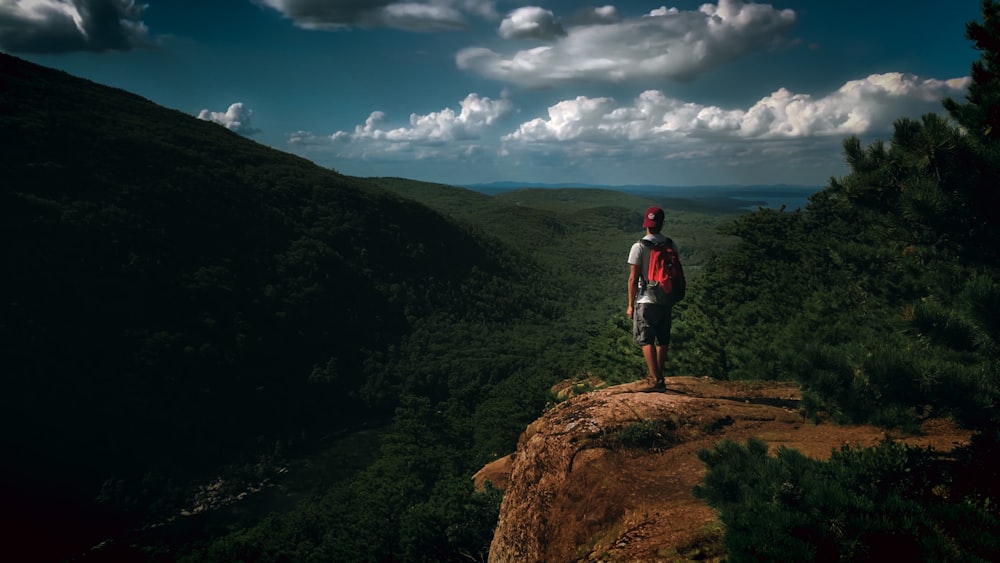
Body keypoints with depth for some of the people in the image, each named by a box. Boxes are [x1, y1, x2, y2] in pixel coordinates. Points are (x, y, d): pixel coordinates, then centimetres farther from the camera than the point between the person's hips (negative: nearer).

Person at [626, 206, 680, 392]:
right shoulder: (671, 245, 3)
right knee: (662, 340, 15)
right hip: (667, 300, 5)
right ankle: (657, 376, 27)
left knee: (646, 341, 1)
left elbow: (633, 279, -12)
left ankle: (656, 380, -5)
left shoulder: (639, 247, -12)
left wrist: (631, 304, -4)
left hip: (646, 301, -5)